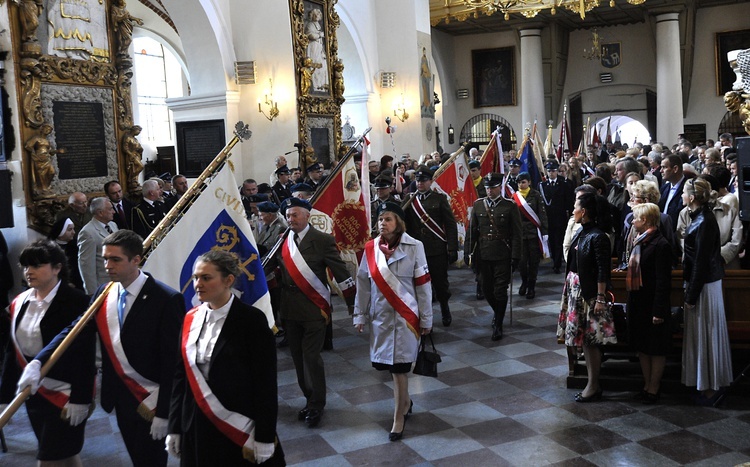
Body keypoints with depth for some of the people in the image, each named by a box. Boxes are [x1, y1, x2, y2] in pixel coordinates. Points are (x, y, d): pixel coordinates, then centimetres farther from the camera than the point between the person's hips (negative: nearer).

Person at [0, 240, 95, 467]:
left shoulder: (76, 302, -14)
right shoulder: (19, 303, 5)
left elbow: (85, 355, -16)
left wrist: (80, 400, -19)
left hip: (65, 396, -6)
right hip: (34, 395, 6)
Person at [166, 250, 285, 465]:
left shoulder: (251, 319, -13)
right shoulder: (191, 319, 3)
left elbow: (266, 383, -13)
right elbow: (180, 374, 7)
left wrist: (264, 437, -14)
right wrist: (175, 428, 7)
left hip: (240, 431, -4)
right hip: (196, 427, 5)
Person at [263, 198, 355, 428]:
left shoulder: (323, 240, -7)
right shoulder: (282, 241, 6)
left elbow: (341, 273, -6)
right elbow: (266, 267, 8)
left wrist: (352, 305, -7)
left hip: (314, 309, -5)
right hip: (290, 309, 5)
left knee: (311, 357, -5)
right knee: (298, 357, 12)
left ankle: (316, 405, 11)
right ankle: (310, 399, 28)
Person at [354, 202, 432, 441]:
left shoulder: (414, 247, -6)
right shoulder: (371, 248, 2)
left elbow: (423, 284, -4)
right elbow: (363, 283, 6)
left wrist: (426, 319, -3)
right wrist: (360, 315, 6)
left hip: (405, 315, -4)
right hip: (380, 314, 4)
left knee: (399, 366, -3)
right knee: (383, 362, 9)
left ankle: (399, 417, 12)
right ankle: (405, 401, 34)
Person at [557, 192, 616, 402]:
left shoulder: (598, 237, -18)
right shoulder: (581, 232, 8)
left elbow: (603, 271, -18)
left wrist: (600, 298, -20)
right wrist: (568, 286, 12)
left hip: (589, 292, -9)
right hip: (575, 289, 9)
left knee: (590, 339, 0)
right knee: (583, 338, 14)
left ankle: (593, 386, 11)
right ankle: (592, 382, 24)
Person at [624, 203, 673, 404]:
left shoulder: (660, 245, -17)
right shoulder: (637, 242, 9)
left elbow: (663, 281, -19)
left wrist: (659, 311, -20)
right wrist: (631, 301, 16)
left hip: (652, 305, -9)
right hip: (637, 303, 9)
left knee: (656, 349, 5)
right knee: (641, 346, 15)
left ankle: (653, 388, 15)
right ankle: (647, 385, 27)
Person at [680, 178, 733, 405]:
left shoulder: (704, 222, -21)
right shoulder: (700, 217, 7)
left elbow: (701, 261, -21)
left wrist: (692, 296, -18)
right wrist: (690, 290, 16)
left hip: (704, 285, -9)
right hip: (701, 282, 9)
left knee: (706, 333, 1)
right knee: (700, 333, 16)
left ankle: (712, 386, 12)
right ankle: (706, 382, 27)